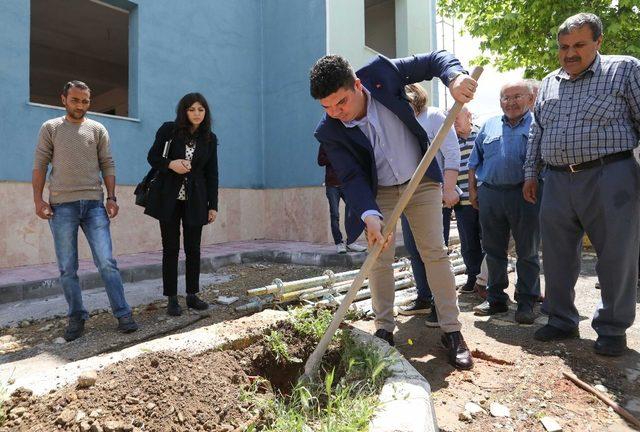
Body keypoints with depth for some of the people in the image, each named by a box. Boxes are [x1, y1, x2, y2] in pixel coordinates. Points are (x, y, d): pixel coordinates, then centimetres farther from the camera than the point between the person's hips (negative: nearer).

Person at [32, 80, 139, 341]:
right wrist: (38, 200, -4)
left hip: (94, 204, 0)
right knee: (67, 268, 4)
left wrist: (111, 197, -2)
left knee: (106, 262, -5)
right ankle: (76, 317, 16)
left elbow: (108, 165, 8)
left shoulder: (98, 129, 11)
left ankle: (123, 314, -1)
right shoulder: (50, 128, 10)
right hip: (61, 205, 0)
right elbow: (40, 165, 6)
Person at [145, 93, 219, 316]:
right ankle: (172, 299, 11)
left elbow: (212, 174, 6)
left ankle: (192, 295, 17)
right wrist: (171, 164, -18)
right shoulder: (168, 130, 0)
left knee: (193, 248, 5)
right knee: (171, 248, 2)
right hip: (169, 197, -1)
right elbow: (152, 157, 4)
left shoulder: (210, 139, 6)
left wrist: (213, 205, 2)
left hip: (195, 200, 2)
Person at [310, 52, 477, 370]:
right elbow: (351, 177, -19)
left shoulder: (381, 72, -17)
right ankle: (384, 330, 16)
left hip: (421, 181, 1)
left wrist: (454, 76, -27)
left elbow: (435, 59, -6)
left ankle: (452, 332, 12)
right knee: (378, 260, -2)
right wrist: (370, 216, -35)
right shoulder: (329, 131, -18)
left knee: (435, 254, 1)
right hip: (378, 192, 0)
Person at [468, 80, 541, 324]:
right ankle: (496, 298, 22)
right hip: (489, 194, 4)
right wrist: (472, 189, 10)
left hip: (525, 195, -3)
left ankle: (526, 302, 16)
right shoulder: (489, 126, 16)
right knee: (493, 250, 10)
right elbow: (475, 162, 17)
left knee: (527, 252, 4)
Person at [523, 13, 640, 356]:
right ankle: (562, 321, 24)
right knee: (557, 256, 8)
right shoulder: (549, 83, 17)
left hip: (609, 177, -4)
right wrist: (530, 174, 14)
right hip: (557, 182, 5)